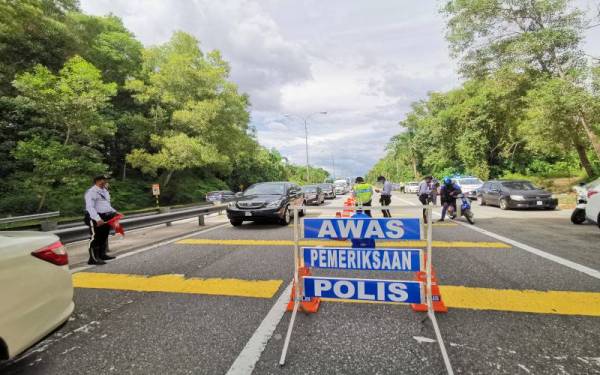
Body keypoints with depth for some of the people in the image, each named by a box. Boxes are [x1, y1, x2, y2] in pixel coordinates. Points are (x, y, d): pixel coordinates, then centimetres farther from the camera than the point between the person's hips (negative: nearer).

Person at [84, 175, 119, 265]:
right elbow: (90, 207, -23)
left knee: (104, 236, 17)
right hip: (95, 219, -9)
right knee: (95, 238, -5)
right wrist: (98, 219, -32)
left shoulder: (105, 191, 15)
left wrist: (114, 212, 13)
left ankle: (102, 254, 31)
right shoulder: (91, 192, -13)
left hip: (105, 218, 9)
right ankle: (93, 258, 1)